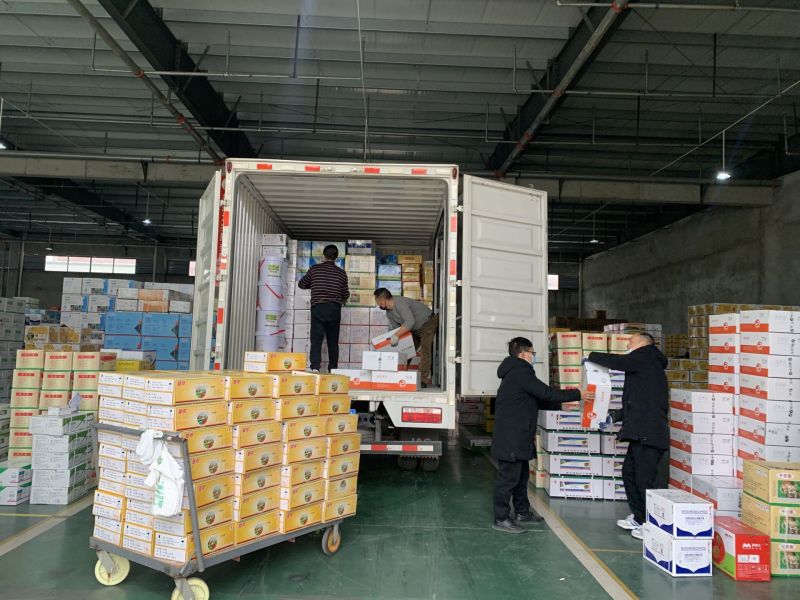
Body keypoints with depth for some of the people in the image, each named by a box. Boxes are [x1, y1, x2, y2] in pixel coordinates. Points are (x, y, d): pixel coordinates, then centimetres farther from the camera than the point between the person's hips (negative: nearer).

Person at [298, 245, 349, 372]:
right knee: (333, 341, 10)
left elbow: (301, 284, 14)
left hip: (318, 308, -2)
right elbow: (345, 295, 12)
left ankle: (315, 367, -18)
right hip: (334, 309, 2)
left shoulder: (314, 269, 2)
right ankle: (333, 369, 13)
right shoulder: (342, 273, 5)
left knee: (316, 339, -4)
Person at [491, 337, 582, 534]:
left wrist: (561, 405, 15)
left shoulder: (516, 372, 17)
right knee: (508, 477, -3)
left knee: (521, 474, 19)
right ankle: (501, 519, 5)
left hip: (517, 437, 11)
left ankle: (523, 512, 31)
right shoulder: (520, 372, -17)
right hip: (511, 437, -11)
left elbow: (536, 400, 20)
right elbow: (545, 393, -19)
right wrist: (576, 394, -12)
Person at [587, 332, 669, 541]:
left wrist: (591, 356, -1)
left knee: (644, 480, -5)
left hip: (648, 434, -10)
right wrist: (615, 416, 17)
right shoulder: (643, 366, 23)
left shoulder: (645, 357, -4)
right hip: (641, 434, 10)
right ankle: (639, 518, 28)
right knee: (629, 472, 17)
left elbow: (617, 362, -17)